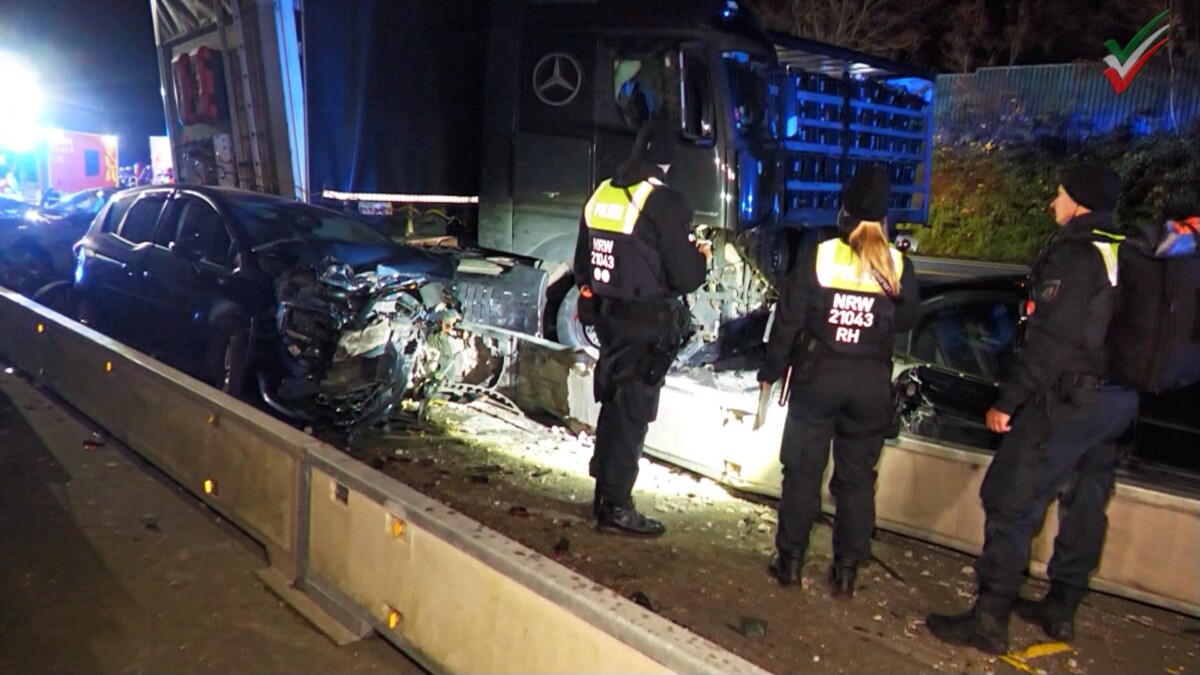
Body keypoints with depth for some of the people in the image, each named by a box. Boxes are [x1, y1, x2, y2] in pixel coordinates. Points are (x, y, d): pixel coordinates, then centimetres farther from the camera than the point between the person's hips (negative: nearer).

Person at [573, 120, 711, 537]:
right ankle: (615, 507, 8)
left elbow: (582, 265, 14)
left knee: (612, 405, 18)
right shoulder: (665, 204, -15)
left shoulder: (600, 196, 7)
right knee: (632, 413, 1)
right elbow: (684, 277, -16)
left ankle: (605, 494, 29)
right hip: (647, 327, -7)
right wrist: (702, 257, 4)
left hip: (607, 319, 7)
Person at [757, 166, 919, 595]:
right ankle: (847, 569, 19)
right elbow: (908, 319, 9)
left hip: (817, 376, -2)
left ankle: (790, 559, 17)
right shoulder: (897, 265, -4)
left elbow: (788, 318, -7)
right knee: (857, 477, 12)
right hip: (871, 383, 2)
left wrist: (771, 371, 2)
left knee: (802, 470, 10)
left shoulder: (817, 255, -10)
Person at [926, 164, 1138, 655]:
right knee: (1084, 500, 17)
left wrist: (1007, 401, -18)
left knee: (1011, 501, -5)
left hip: (1068, 398, -10)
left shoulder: (1074, 255, -15)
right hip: (1117, 398, 10)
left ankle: (989, 619, -2)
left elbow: (1051, 341, -21)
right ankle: (1061, 608, 30)